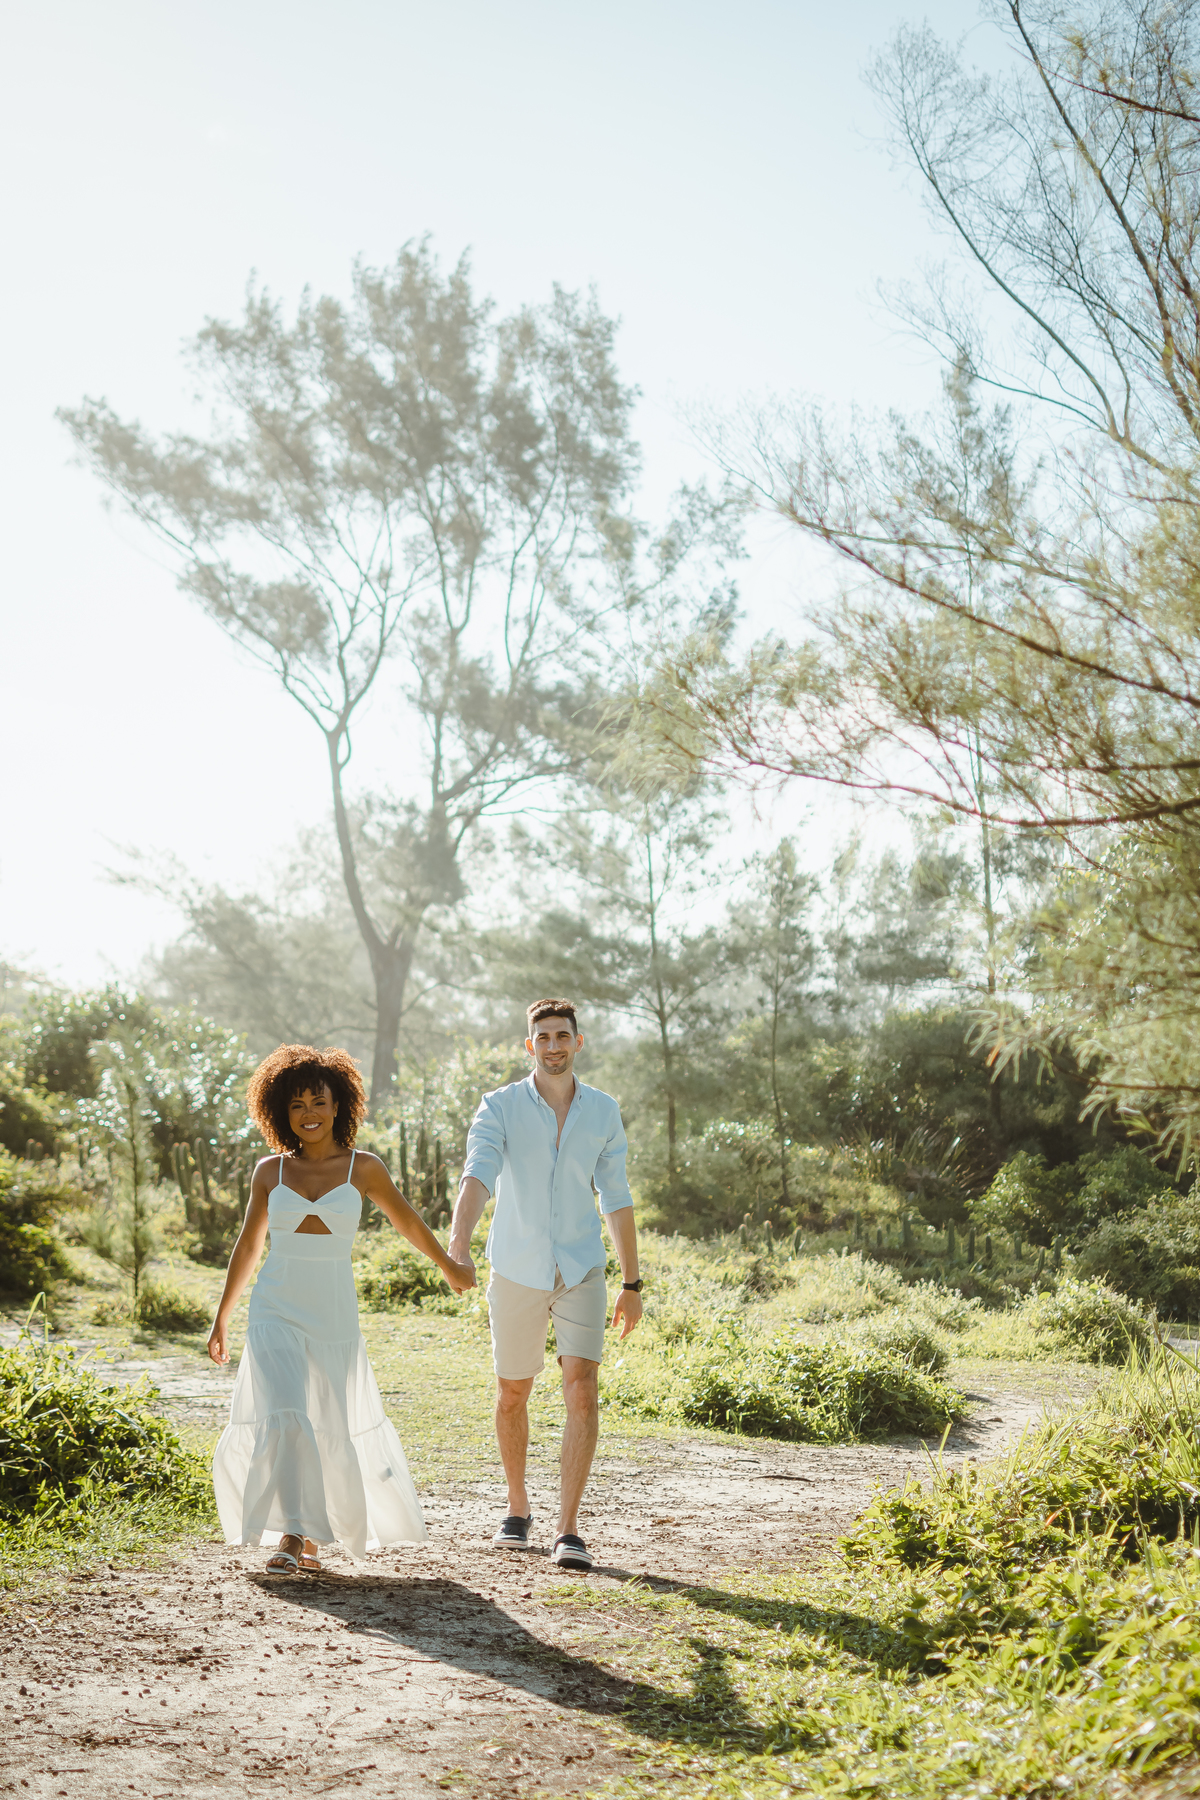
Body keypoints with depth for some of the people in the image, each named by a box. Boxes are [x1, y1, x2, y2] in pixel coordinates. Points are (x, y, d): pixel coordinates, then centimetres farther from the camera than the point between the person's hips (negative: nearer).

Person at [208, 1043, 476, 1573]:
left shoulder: (364, 1168, 0)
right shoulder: (270, 1171, 3)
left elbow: (406, 1220, 16)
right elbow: (248, 1246, 13)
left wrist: (449, 1265, 27)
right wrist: (221, 1318, 17)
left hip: (334, 1316, 0)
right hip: (277, 1315, 0)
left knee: (335, 1431, 9)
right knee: (284, 1417, -18)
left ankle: (314, 1531, 31)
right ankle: (291, 1537, -15)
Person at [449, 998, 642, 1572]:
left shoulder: (603, 1112, 1)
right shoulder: (500, 1107, -7)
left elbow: (617, 1198, 7)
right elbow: (477, 1176, -24)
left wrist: (632, 1283, 8)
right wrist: (458, 1244, -42)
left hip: (582, 1272, 1)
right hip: (517, 1272, 0)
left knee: (581, 1390, -15)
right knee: (512, 1395, 12)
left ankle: (568, 1530, -12)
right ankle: (518, 1509, 34)